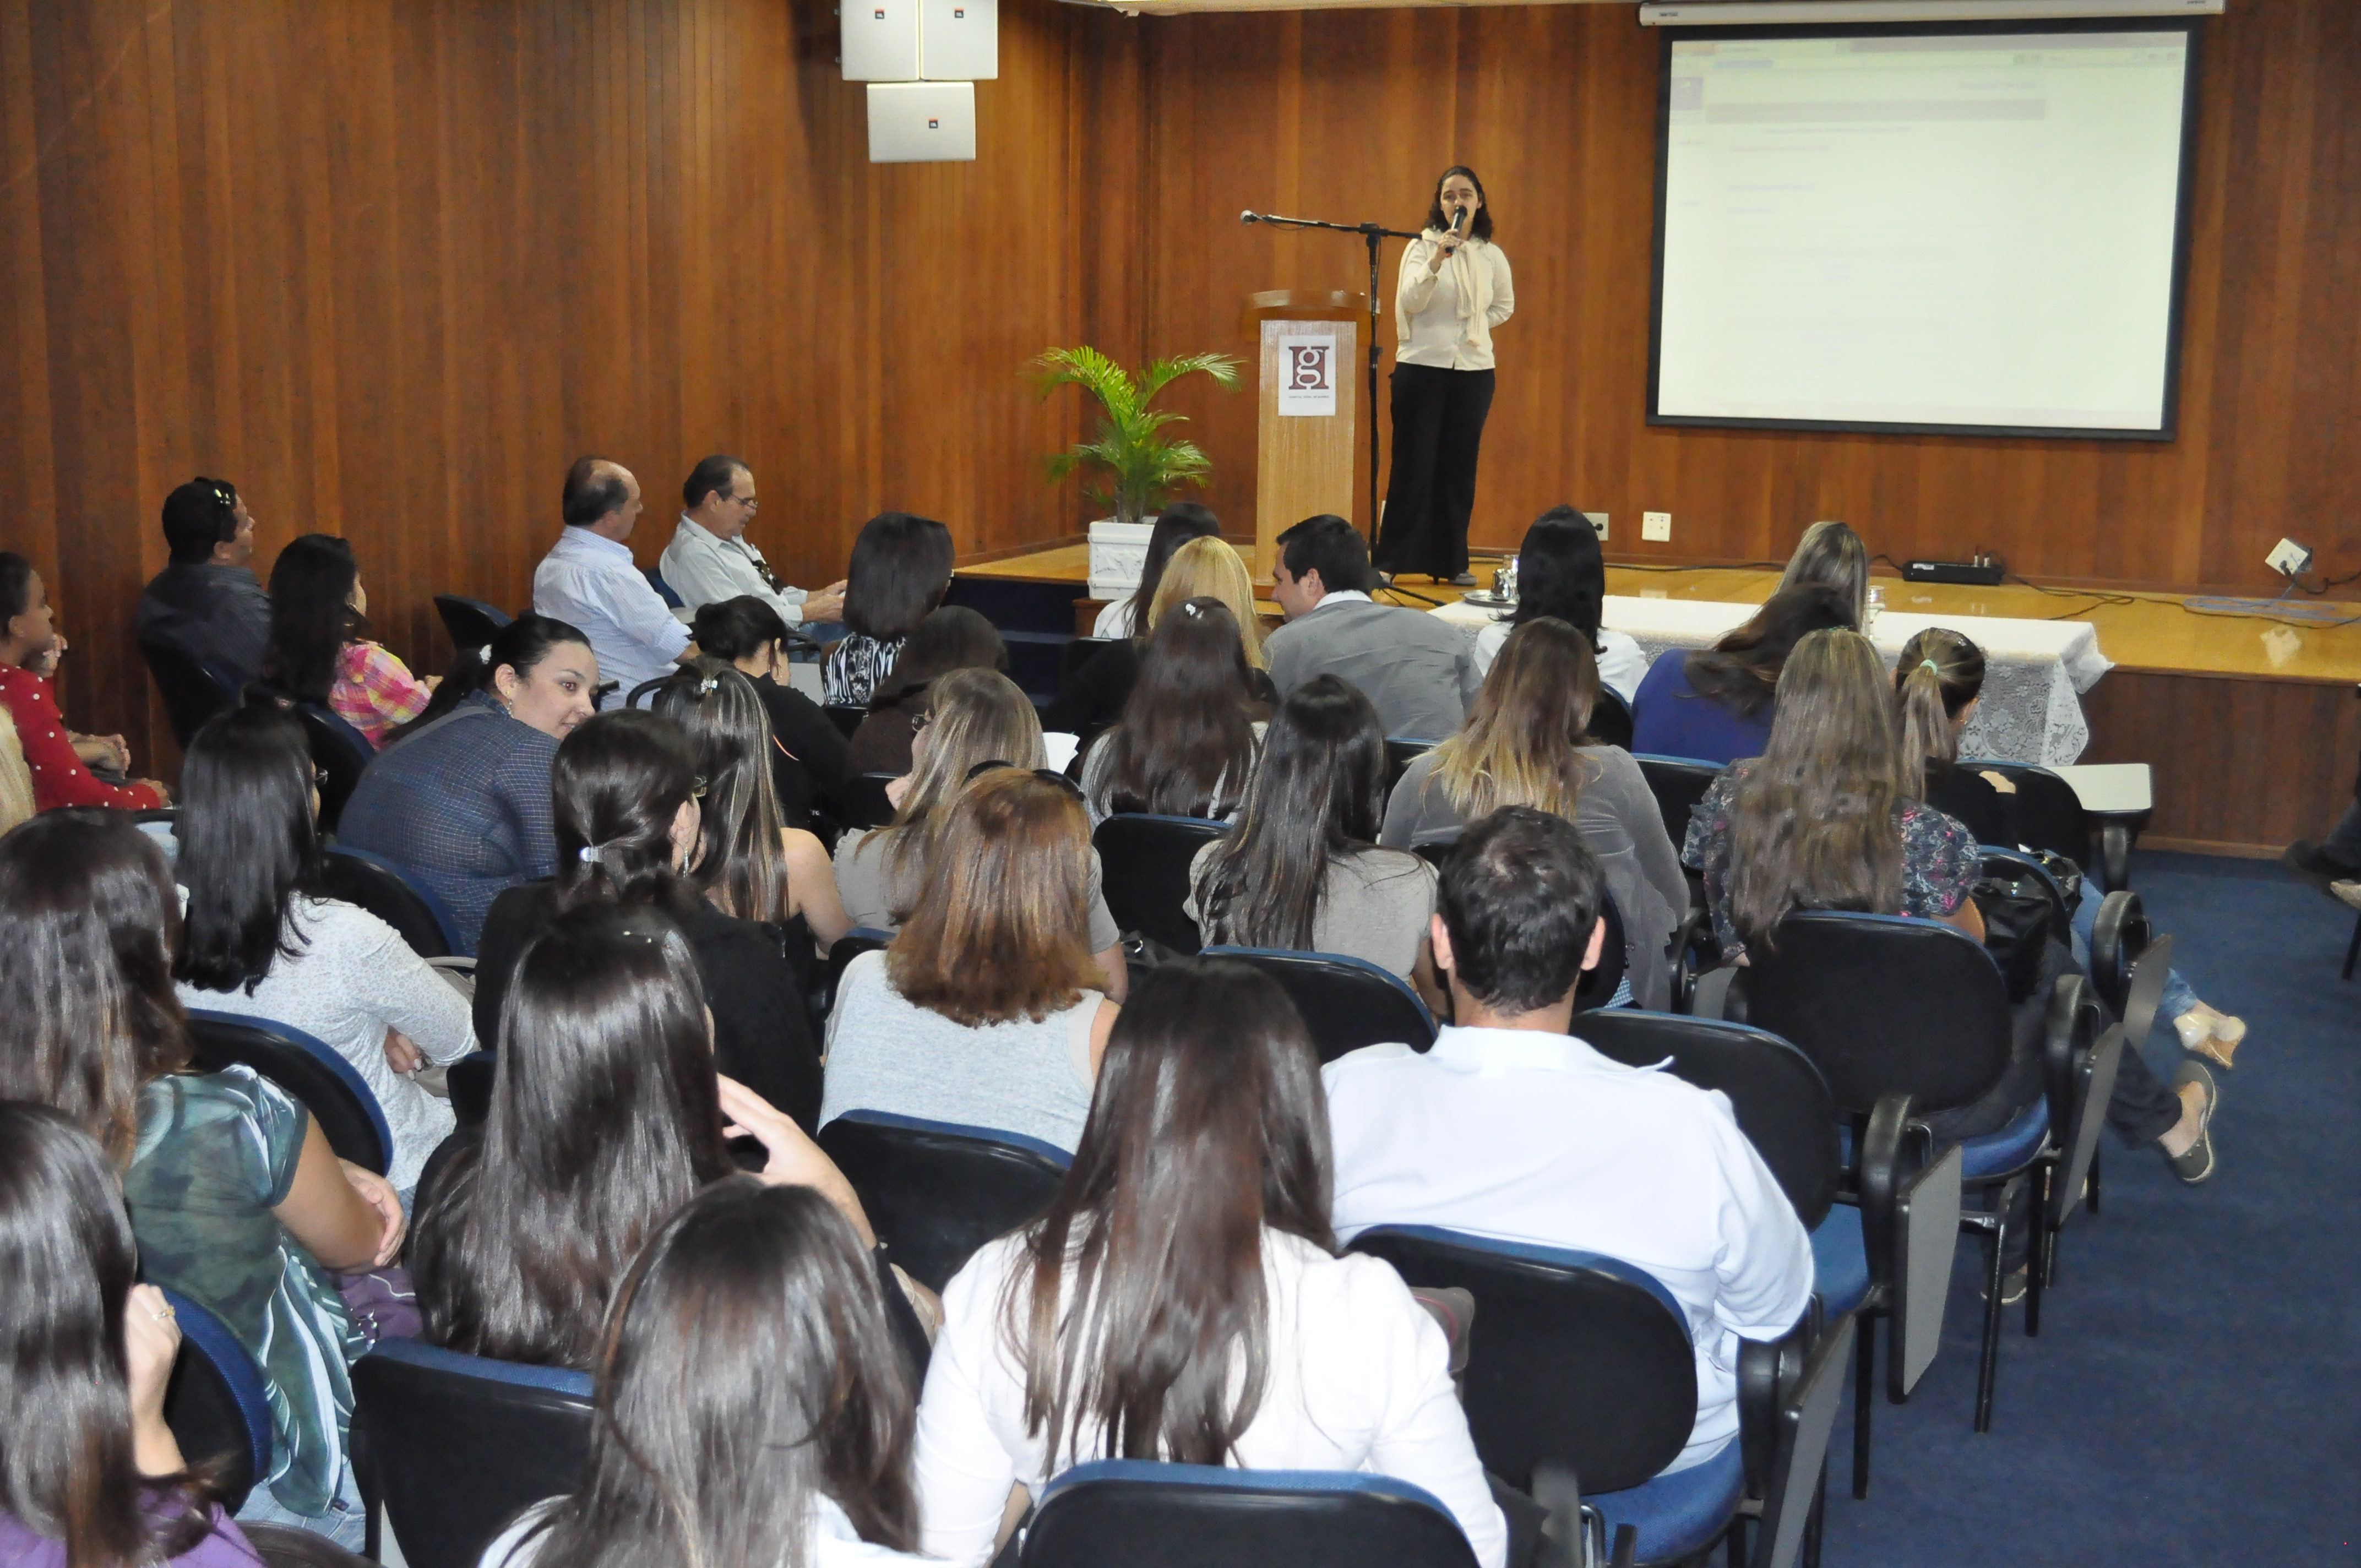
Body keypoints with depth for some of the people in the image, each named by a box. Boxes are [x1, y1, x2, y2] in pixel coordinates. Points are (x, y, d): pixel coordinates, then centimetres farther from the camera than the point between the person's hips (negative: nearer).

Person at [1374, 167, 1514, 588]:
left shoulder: (1491, 256, 6)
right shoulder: (1421, 247, -2)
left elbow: (1505, 306, 20)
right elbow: (1411, 302, -15)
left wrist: (1474, 328, 5)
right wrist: (1438, 259, -26)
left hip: (1474, 370, 3)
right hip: (1422, 366, -3)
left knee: (1459, 466, 5)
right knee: (1413, 464, -2)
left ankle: (1452, 561, 12)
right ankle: (1390, 560, 3)